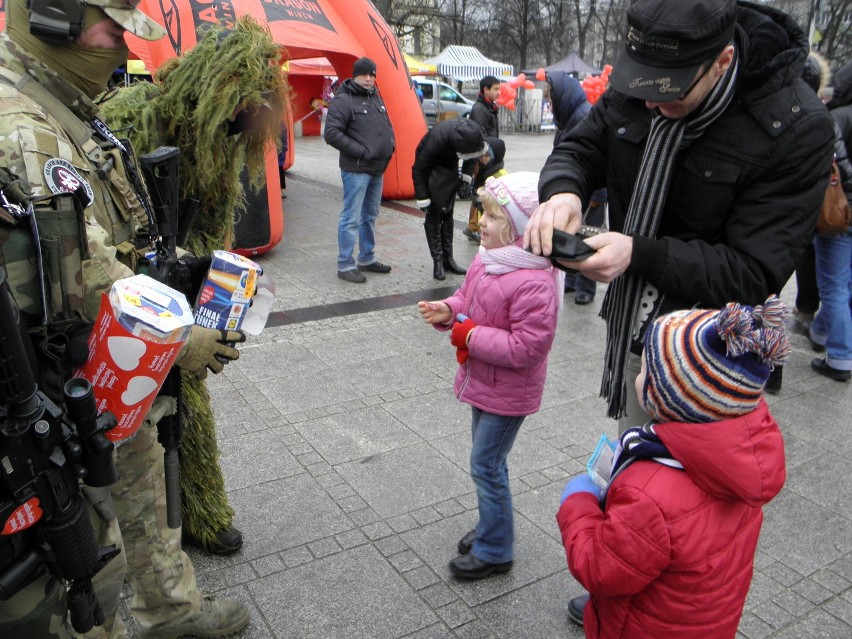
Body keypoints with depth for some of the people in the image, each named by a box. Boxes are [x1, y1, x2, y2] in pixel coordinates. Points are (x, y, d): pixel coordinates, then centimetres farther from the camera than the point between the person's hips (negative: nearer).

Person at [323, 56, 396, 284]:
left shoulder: (376, 98, 15)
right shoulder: (343, 100, -11)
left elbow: (387, 126, 27)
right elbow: (332, 134, -19)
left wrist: (391, 144, 7)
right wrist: (361, 152, -19)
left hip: (377, 169, 9)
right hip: (356, 170, -9)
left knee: (370, 216, 17)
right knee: (351, 218, -5)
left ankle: (367, 259, 30)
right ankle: (345, 266, 4)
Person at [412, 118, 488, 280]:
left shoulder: (471, 131, -27)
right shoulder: (436, 140, -38)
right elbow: (418, 169, -26)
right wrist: (422, 198, -23)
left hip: (450, 168, 5)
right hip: (432, 169, -5)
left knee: (447, 214, 9)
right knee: (433, 215, -7)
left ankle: (448, 259, 14)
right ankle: (438, 261, -2)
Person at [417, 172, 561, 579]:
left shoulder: (533, 283, -29)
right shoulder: (487, 259, 0)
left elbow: (527, 348, -30)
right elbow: (468, 299, 14)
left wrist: (471, 336, -25)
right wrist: (447, 311, -8)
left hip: (507, 393, -9)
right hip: (482, 382, 9)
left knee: (486, 464, 2)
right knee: (487, 461, 22)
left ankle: (494, 551, 21)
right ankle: (490, 527, 43)